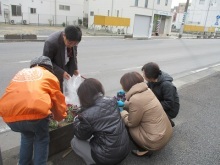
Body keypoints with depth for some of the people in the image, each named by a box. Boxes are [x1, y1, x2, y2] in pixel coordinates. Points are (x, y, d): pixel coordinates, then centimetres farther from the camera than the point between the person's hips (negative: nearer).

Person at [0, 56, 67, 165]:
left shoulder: (20, 73, 31)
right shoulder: (49, 76, 19)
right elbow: (58, 100, 24)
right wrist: (60, 117, 43)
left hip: (9, 116, 5)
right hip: (35, 112, -4)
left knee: (27, 135, 35)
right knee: (41, 139, 26)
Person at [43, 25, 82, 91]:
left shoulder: (73, 41, -15)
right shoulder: (51, 42, -32)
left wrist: (75, 68, -5)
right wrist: (61, 72, -31)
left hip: (67, 69, 5)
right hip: (54, 74, -5)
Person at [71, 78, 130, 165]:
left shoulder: (87, 115, -23)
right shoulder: (112, 101, -6)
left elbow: (81, 135, -3)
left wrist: (78, 119, 9)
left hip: (108, 157, -6)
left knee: (74, 142, 8)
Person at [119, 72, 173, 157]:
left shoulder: (135, 99, -24)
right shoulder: (147, 90, -1)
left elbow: (131, 123, -11)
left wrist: (122, 111, 4)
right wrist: (124, 104, 15)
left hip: (157, 141, -8)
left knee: (124, 124, 2)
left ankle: (144, 150, 8)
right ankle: (145, 147, 20)